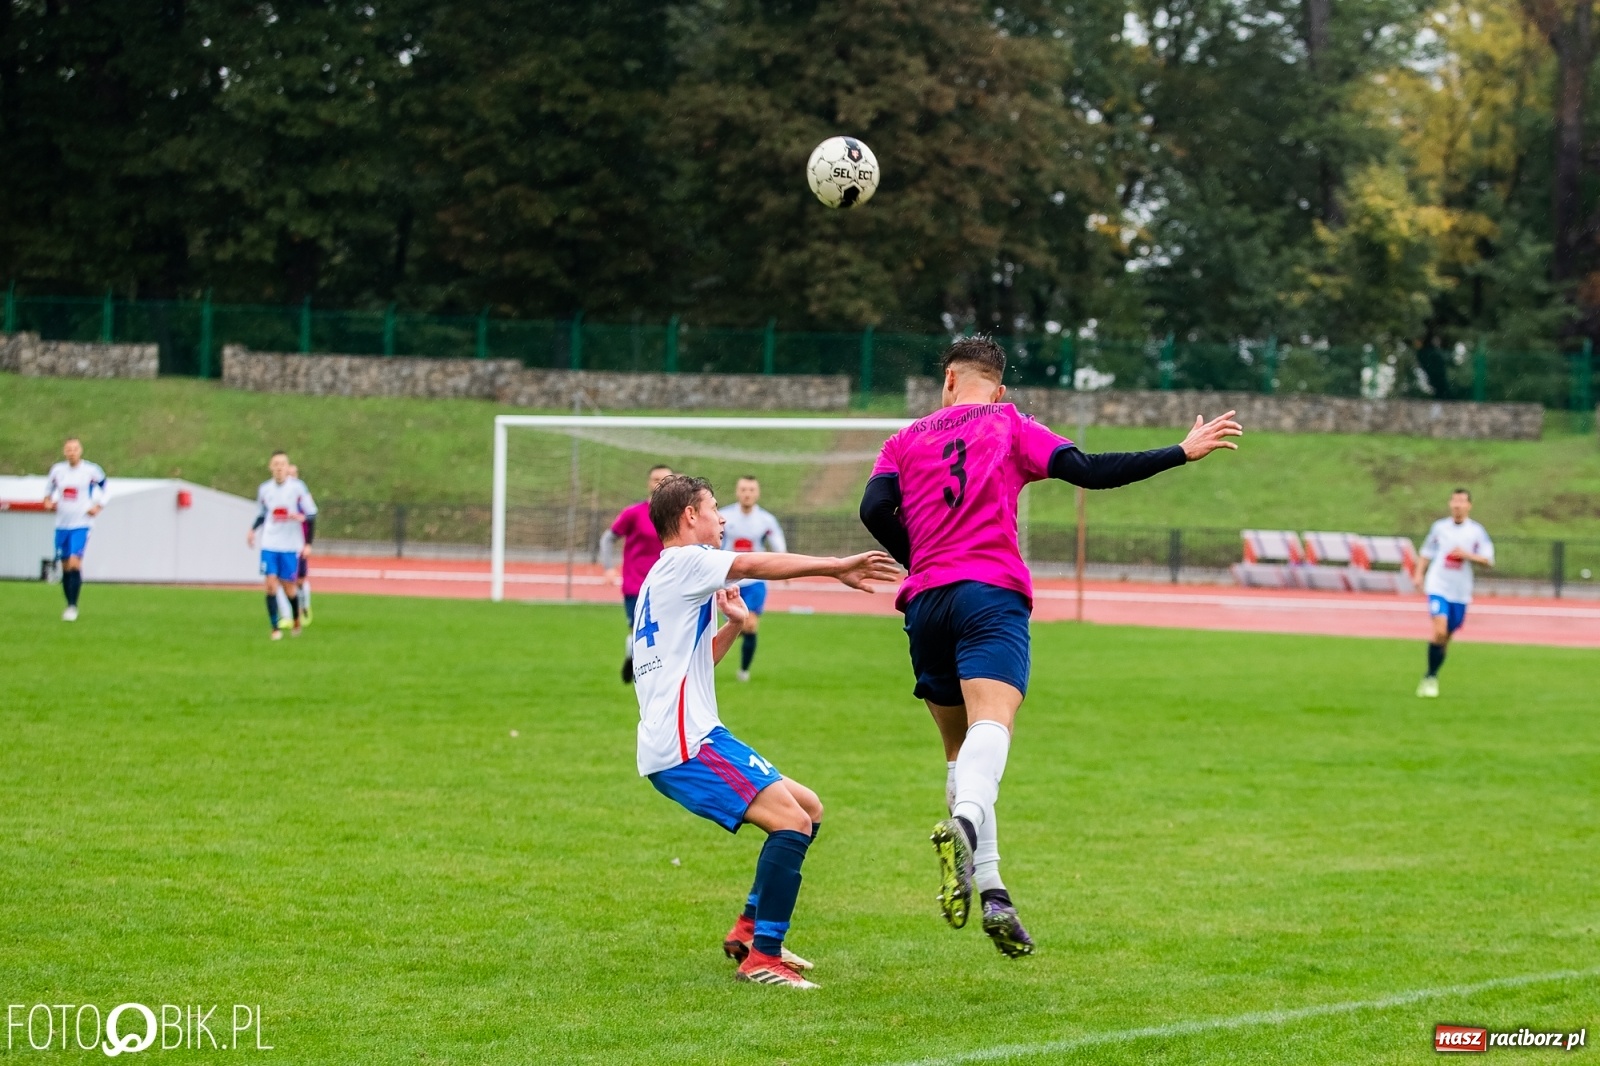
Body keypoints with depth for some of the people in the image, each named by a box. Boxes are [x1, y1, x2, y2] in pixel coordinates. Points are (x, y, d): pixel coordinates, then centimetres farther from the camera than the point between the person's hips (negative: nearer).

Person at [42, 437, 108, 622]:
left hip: (81, 525, -4)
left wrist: (97, 507, -5)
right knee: (65, 566, 8)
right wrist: (48, 500, 4)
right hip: (62, 524, 4)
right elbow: (50, 487, 23)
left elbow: (106, 490, 7)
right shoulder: (57, 470, 5)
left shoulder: (91, 471, -5)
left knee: (74, 562, -18)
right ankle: (69, 605, 20)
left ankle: (73, 607, -16)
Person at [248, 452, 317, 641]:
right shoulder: (264, 489, 5)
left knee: (288, 586, 3)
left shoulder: (298, 487, -5)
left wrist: (308, 543, -7)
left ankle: (296, 620, 30)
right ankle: (275, 629, -5)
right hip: (269, 545, 2)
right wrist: (253, 530, 0)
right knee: (271, 584, -10)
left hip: (291, 546, -2)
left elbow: (312, 515, 0)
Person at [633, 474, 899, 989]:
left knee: (808, 808, 14)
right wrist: (838, 566, -24)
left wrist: (733, 626, 20)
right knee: (793, 821, -21)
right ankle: (762, 958, -21)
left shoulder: (663, 581, 26)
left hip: (690, 735, 11)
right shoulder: (682, 563, -5)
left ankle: (749, 929, 14)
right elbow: (756, 565, -20)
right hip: (684, 743, -11)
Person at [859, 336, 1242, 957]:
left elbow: (875, 511, 4)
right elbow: (1087, 471, 2)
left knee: (959, 747, 14)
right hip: (992, 592, -3)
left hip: (925, 603, 3)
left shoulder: (906, 440, 19)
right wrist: (1182, 452, 8)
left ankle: (988, 890, 5)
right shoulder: (1009, 425, 13)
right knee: (990, 724, -22)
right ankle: (964, 822, -53)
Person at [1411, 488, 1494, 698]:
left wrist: (1468, 555, -16)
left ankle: (1432, 677, 26)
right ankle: (1430, 677, -9)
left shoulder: (1477, 532, 1)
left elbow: (1488, 561, -1)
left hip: (1461, 592, 1)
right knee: (1439, 631, -20)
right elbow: (1426, 552, 18)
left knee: (1446, 638, 8)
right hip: (1438, 587, -1)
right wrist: (1418, 573, 6)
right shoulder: (1440, 527, 6)